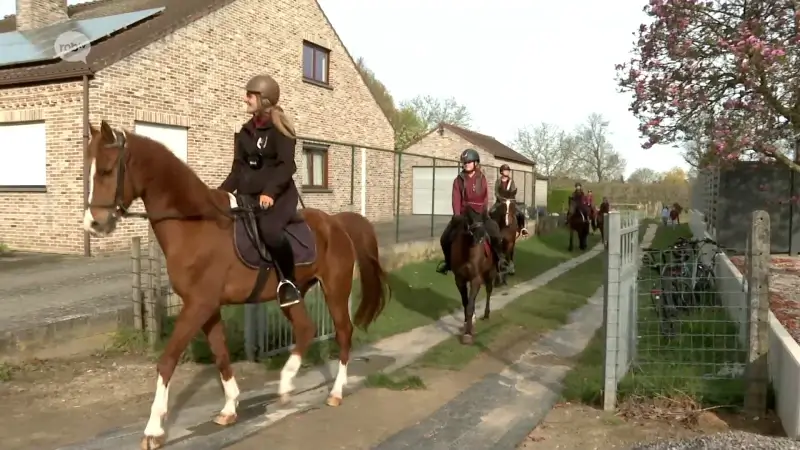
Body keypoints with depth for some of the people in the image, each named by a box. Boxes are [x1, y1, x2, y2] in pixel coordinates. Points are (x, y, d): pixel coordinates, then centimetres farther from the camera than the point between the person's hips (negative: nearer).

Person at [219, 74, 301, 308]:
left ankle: (288, 280, -18)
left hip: (279, 194, -7)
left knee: (269, 229, -36)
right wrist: (221, 193, 2)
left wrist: (270, 192, -31)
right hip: (249, 194, 8)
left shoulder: (280, 130, -7)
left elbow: (286, 166, -17)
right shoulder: (246, 131, 12)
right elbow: (238, 169, 14)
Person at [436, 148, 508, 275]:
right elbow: (456, 199, -8)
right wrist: (457, 215, -21)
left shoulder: (482, 179, 0)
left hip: (480, 214, -1)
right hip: (463, 214, 2)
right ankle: (448, 260, 19)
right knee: (445, 238, -6)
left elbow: (485, 198, -3)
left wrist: (483, 213, -16)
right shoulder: (459, 180, 1)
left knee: (496, 235, -21)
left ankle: (500, 258, 1)